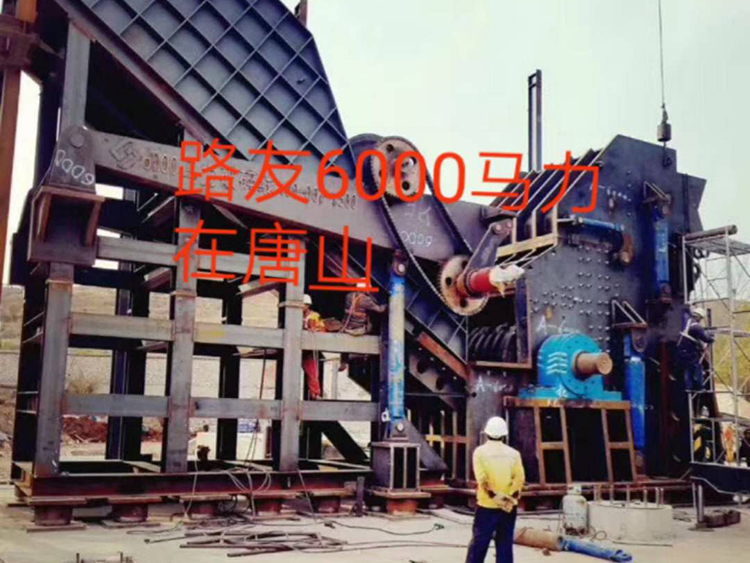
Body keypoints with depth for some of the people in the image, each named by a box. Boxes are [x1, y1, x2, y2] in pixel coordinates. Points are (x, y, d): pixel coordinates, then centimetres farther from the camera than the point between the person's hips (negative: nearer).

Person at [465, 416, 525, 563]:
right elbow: (519, 478, -7)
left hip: (487, 506, -2)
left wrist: (494, 496, -13)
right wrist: (511, 498, -9)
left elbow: (482, 478, -14)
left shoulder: (480, 451, -3)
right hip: (508, 507, 2)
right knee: (505, 544, 9)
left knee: (479, 542, 5)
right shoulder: (513, 453, 3)